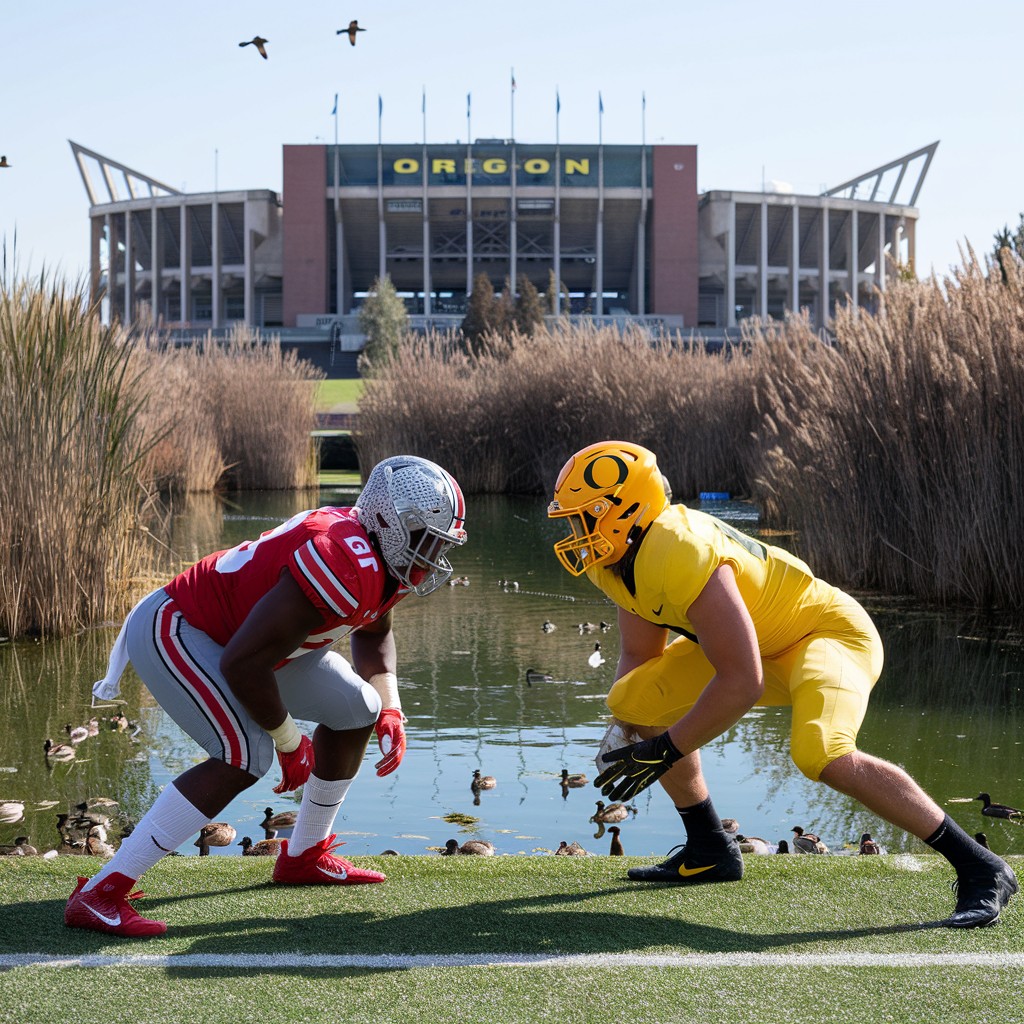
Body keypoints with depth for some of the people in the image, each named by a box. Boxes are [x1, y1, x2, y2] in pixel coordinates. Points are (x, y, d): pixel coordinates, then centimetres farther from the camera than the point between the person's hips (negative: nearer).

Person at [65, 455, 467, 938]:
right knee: (245, 756, -26)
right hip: (173, 631, -10)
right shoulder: (345, 567, -34)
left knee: (358, 711, 10)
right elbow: (242, 663, -33)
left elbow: (373, 632, 19)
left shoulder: (388, 559, -4)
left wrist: (390, 710, 3)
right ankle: (98, 895, -24)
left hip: (240, 630, 10)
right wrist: (288, 739, -18)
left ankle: (304, 857, 26)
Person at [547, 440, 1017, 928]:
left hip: (827, 632, -10)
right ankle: (709, 852, 19)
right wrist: (624, 734, -3)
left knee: (821, 754, -34)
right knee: (636, 702, 3)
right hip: (757, 644, 10)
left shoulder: (680, 555, -33)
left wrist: (664, 751, -26)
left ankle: (979, 868, -21)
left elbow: (742, 685, -34)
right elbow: (640, 654, 13)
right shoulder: (614, 561, -3)